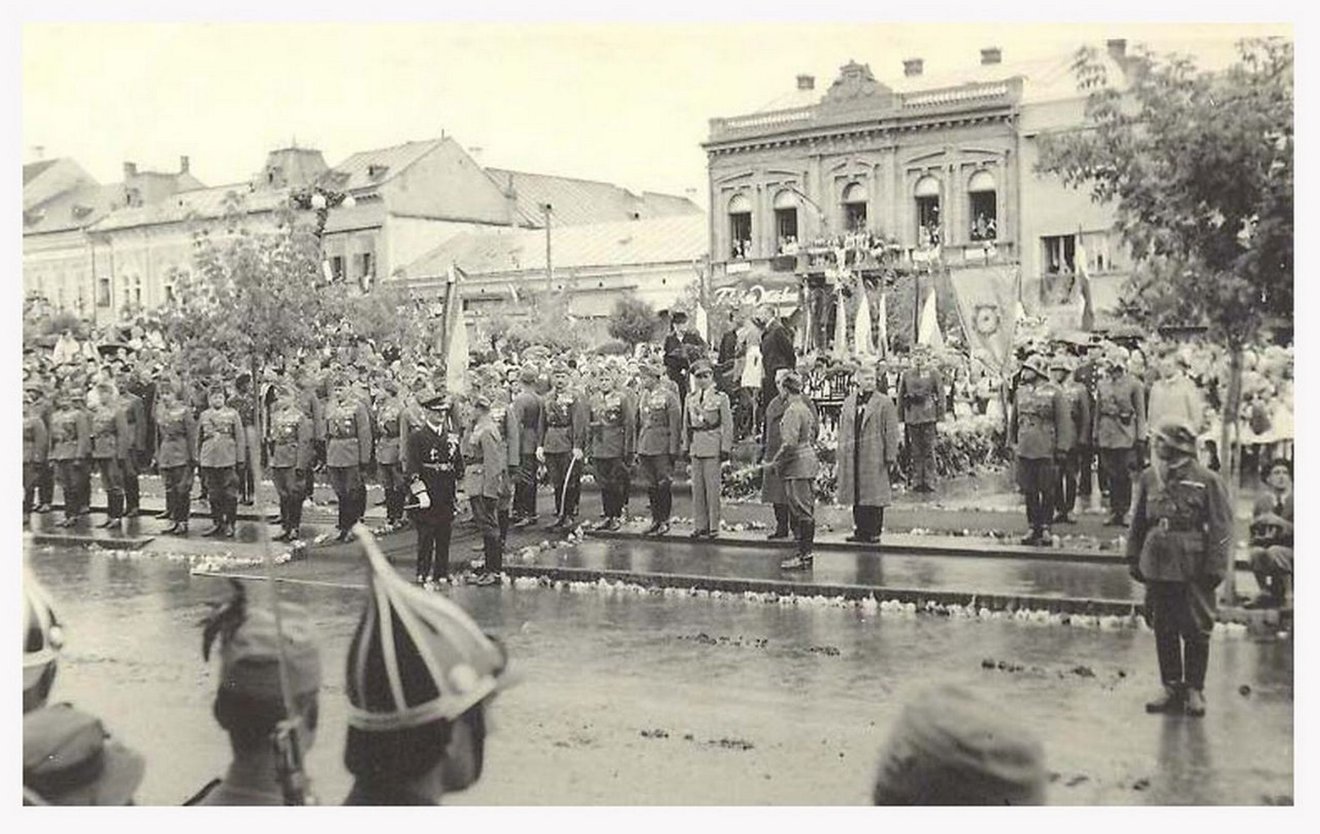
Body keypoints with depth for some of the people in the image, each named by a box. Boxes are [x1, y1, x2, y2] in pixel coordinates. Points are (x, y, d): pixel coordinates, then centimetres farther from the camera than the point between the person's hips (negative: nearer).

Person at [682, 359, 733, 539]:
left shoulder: (720, 397, -1)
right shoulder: (690, 399, 12)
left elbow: (727, 425, -3)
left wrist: (725, 448, -8)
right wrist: (686, 447, 12)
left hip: (712, 446, -5)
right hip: (695, 446, 5)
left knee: (712, 487, -4)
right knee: (697, 487, 6)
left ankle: (713, 527, 2)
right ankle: (699, 526, 12)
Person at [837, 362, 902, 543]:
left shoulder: (884, 403, -3)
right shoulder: (848, 402, 12)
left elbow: (891, 433, -5)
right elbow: (843, 431, 16)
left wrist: (891, 457, -8)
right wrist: (842, 452, 10)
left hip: (875, 457, -5)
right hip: (852, 457, 5)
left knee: (875, 497, -1)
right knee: (857, 496, 9)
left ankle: (874, 532, 5)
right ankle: (860, 531, 16)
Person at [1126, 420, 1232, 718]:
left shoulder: (1207, 481, -7)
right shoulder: (1149, 478, 6)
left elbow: (1222, 528, -7)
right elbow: (1138, 524, 13)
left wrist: (1215, 568, -10)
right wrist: (1135, 560, 11)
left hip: (1193, 571, -4)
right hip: (1158, 568, 4)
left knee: (1196, 632, 5)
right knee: (1163, 630, 10)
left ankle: (1195, 690, 17)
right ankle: (1171, 687, 21)